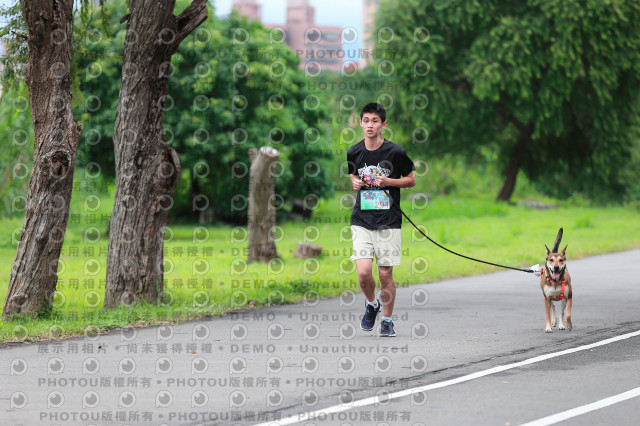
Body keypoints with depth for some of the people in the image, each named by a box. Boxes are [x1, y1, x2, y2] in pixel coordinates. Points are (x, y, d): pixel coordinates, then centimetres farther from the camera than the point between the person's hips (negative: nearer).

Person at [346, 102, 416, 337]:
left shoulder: (395, 152, -6)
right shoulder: (354, 152, 2)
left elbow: (411, 180, 5)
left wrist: (388, 181, -12)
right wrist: (354, 182, -1)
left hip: (389, 222, -2)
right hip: (362, 221, 2)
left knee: (385, 274, 0)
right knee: (364, 272, -11)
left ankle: (387, 319, 19)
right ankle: (371, 304, 20)